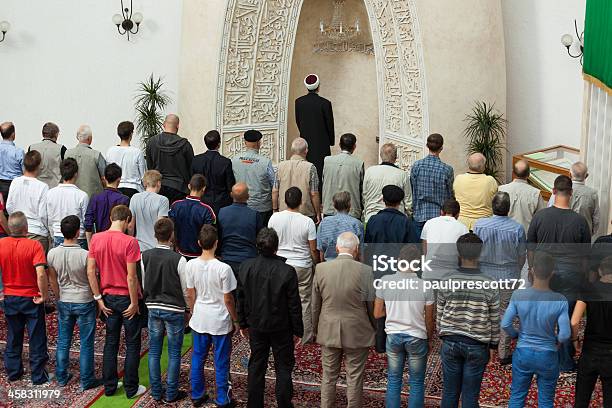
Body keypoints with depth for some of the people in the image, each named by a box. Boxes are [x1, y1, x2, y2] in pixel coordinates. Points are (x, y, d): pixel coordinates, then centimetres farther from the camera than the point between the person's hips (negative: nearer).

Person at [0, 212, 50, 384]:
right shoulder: (34, 245, -20)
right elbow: (41, 274, -28)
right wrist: (44, 294, -15)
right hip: (32, 298, -4)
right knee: (37, 338, 9)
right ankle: (38, 375, 16)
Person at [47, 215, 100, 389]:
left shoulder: (52, 254, -9)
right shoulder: (85, 255, -21)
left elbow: (52, 280, 3)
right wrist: (98, 300, 5)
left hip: (64, 302, 4)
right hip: (84, 303, -4)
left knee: (63, 341, 17)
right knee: (86, 344, 7)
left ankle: (61, 377, 27)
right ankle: (86, 380, 16)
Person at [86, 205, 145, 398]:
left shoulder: (96, 239, -3)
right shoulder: (129, 242, -18)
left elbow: (90, 271, -3)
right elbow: (131, 277, -19)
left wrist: (99, 299, 3)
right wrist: (134, 303, -9)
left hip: (108, 297, 5)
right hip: (127, 299, -4)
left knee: (111, 342, 16)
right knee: (132, 344, 9)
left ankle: (109, 386, 23)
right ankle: (131, 388, 16)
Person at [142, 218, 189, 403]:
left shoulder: (145, 256, -6)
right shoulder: (178, 260, -19)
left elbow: (143, 285, 4)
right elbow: (186, 289, -10)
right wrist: (190, 309, 6)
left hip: (153, 308, 4)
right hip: (174, 310, -4)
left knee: (154, 351, 13)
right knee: (174, 353, 8)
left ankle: (156, 392, 21)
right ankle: (171, 394, 15)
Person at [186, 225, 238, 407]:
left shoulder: (191, 265, -9)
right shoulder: (223, 268, -20)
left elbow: (190, 294, 0)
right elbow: (228, 299, -13)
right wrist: (235, 320, 1)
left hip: (199, 319, 4)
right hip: (220, 321, -4)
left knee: (198, 358, 18)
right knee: (221, 363, 9)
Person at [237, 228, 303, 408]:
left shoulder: (246, 267, -10)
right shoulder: (287, 271, -21)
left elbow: (241, 299, 0)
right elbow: (294, 305, -13)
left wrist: (243, 323, 13)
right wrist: (298, 330, -1)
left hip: (256, 327, 3)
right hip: (281, 327, -3)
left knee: (256, 366, 16)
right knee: (283, 368, 10)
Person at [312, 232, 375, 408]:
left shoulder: (321, 269, -8)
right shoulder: (365, 271, -15)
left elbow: (315, 305, 1)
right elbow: (372, 306, -6)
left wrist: (315, 330, 14)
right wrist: (376, 330, 10)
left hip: (328, 332, 2)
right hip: (357, 334, -2)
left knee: (328, 377, 17)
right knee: (355, 380, 11)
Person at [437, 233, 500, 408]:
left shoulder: (446, 283, -8)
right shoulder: (489, 286, -12)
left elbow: (439, 314, 1)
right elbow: (494, 320, -4)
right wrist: (493, 345, 10)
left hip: (450, 343, 1)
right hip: (477, 346, -1)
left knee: (450, 391, 13)